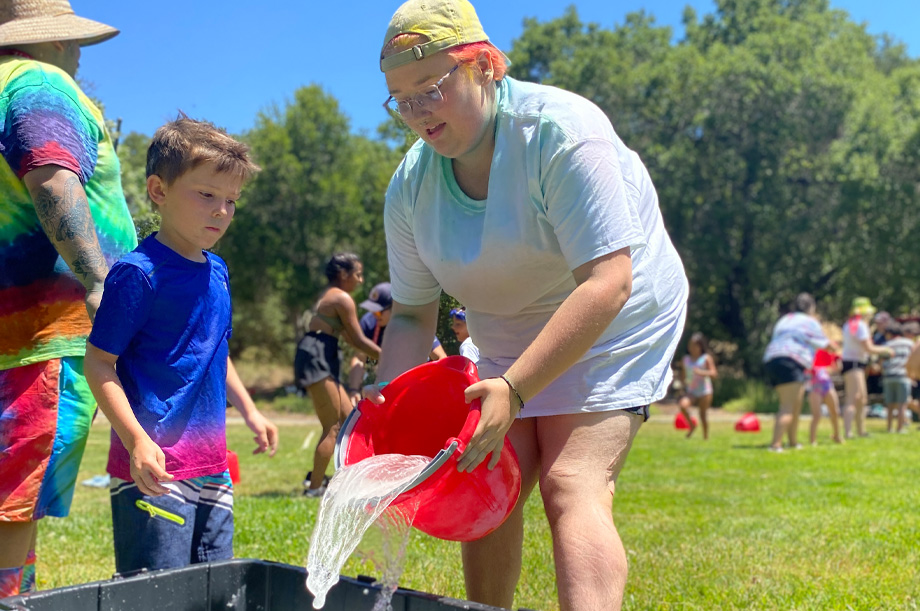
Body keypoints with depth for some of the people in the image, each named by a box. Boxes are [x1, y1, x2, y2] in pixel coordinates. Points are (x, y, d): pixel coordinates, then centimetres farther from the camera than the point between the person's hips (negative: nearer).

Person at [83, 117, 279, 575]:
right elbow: (99, 364, -14)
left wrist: (249, 412, 22)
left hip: (212, 464, 8)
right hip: (155, 468, -8)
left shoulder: (217, 271, 11)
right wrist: (136, 440, -23)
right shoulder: (138, 273, -13)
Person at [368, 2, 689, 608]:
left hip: (612, 325, -6)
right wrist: (386, 397, -19)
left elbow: (607, 284, -33)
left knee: (573, 486, -20)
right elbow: (412, 313, 0)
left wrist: (513, 389, -38)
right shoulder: (411, 185, -6)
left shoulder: (560, 131, -26)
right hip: (510, 340, 6)